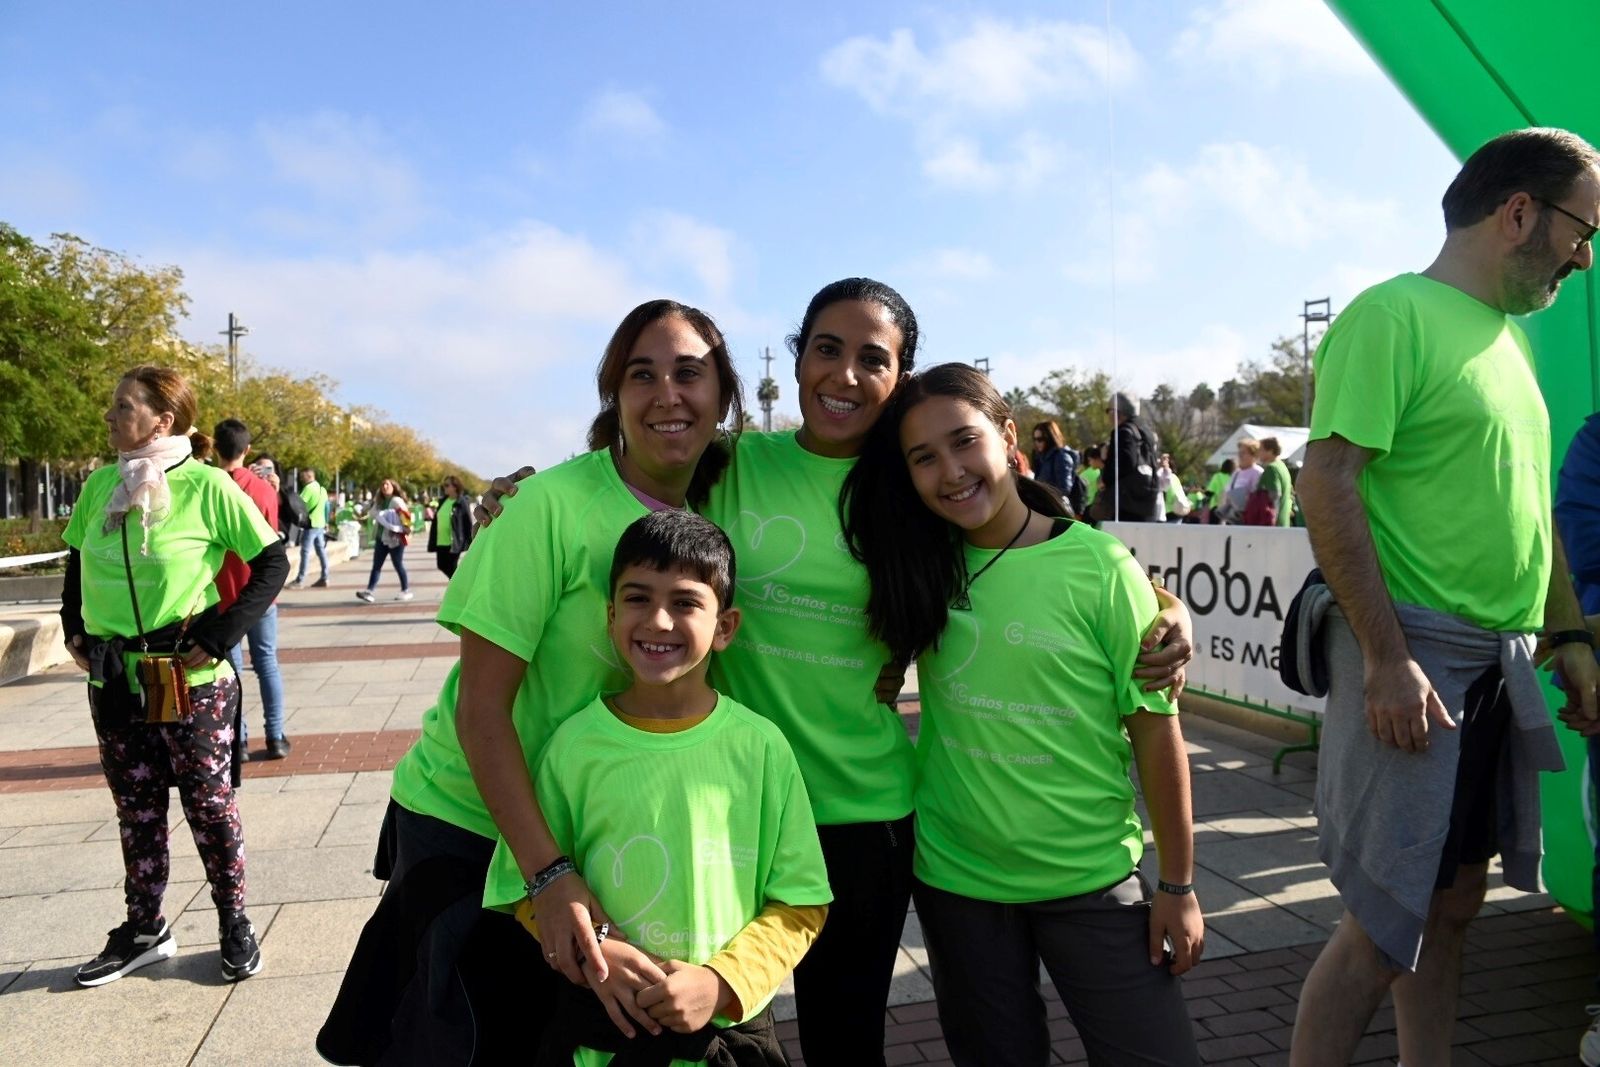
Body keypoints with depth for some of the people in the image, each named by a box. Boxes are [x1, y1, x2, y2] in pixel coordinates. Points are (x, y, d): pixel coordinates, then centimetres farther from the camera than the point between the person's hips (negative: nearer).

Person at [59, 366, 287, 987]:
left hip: (190, 683, -5)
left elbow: (274, 563, -10)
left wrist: (222, 634, -16)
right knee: (135, 810, 16)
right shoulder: (101, 485, 3)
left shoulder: (205, 486, -13)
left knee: (209, 805, 7)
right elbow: (76, 561, 20)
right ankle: (144, 930, 32)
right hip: (112, 682, 5)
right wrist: (74, 630, 10)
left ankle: (234, 923, 24)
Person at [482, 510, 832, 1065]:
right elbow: (530, 889, 0)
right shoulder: (574, 745, -9)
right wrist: (590, 952, -15)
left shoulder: (760, 747, -10)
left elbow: (799, 904, -4)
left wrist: (722, 981, -16)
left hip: (734, 1022, 0)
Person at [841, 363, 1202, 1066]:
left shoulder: (1099, 566, -13)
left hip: (1091, 879, -2)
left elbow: (1155, 727, -9)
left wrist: (1177, 884, -5)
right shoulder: (920, 567, -3)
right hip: (954, 877, 3)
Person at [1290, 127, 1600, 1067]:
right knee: (1385, 928, -4)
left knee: (1455, 903, 16)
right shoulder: (1395, 315, -10)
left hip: (1503, 662, 9)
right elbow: (1328, 486, -18)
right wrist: (1385, 658, -21)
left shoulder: (1512, 337, 18)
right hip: (1416, 656, -9)